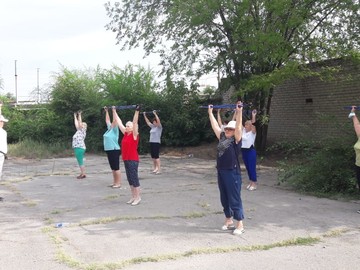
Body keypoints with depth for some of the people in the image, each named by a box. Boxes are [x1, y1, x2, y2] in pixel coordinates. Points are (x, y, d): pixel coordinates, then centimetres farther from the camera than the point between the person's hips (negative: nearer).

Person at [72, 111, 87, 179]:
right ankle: (82, 174, 15)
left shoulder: (82, 131, -6)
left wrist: (79, 115, -12)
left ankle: (83, 174, -5)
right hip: (77, 148, 9)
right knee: (80, 162, 11)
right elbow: (76, 124, 22)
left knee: (80, 162, -7)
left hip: (80, 148, -9)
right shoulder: (78, 130, 16)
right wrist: (75, 116, 26)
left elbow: (80, 123, -15)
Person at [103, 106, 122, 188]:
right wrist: (106, 111, 24)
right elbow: (107, 120, 23)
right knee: (113, 168, 13)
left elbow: (115, 120, -18)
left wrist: (114, 111, -17)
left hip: (114, 150, -9)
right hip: (109, 150, 9)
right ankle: (114, 182, 20)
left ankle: (118, 183, -1)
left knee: (116, 168, -5)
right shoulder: (109, 128, 13)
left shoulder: (115, 130, -8)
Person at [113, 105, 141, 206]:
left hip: (133, 160, -8)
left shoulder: (134, 134, -8)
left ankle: (138, 198, 5)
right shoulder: (125, 134, 10)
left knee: (134, 178, -3)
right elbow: (119, 122, 13)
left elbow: (135, 123, -20)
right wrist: (114, 111, 16)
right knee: (130, 179, 12)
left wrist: (137, 111, -27)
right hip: (126, 160, 8)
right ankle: (133, 197, 20)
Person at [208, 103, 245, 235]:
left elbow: (238, 126, -18)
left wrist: (239, 111, -25)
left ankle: (240, 225, 6)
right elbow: (215, 125, 17)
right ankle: (229, 221, 28)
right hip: (221, 172, 7)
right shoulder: (222, 137, 11)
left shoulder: (236, 140, -6)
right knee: (224, 199, 15)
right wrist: (210, 112, 20)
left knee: (234, 199, -2)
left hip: (232, 173, -7)